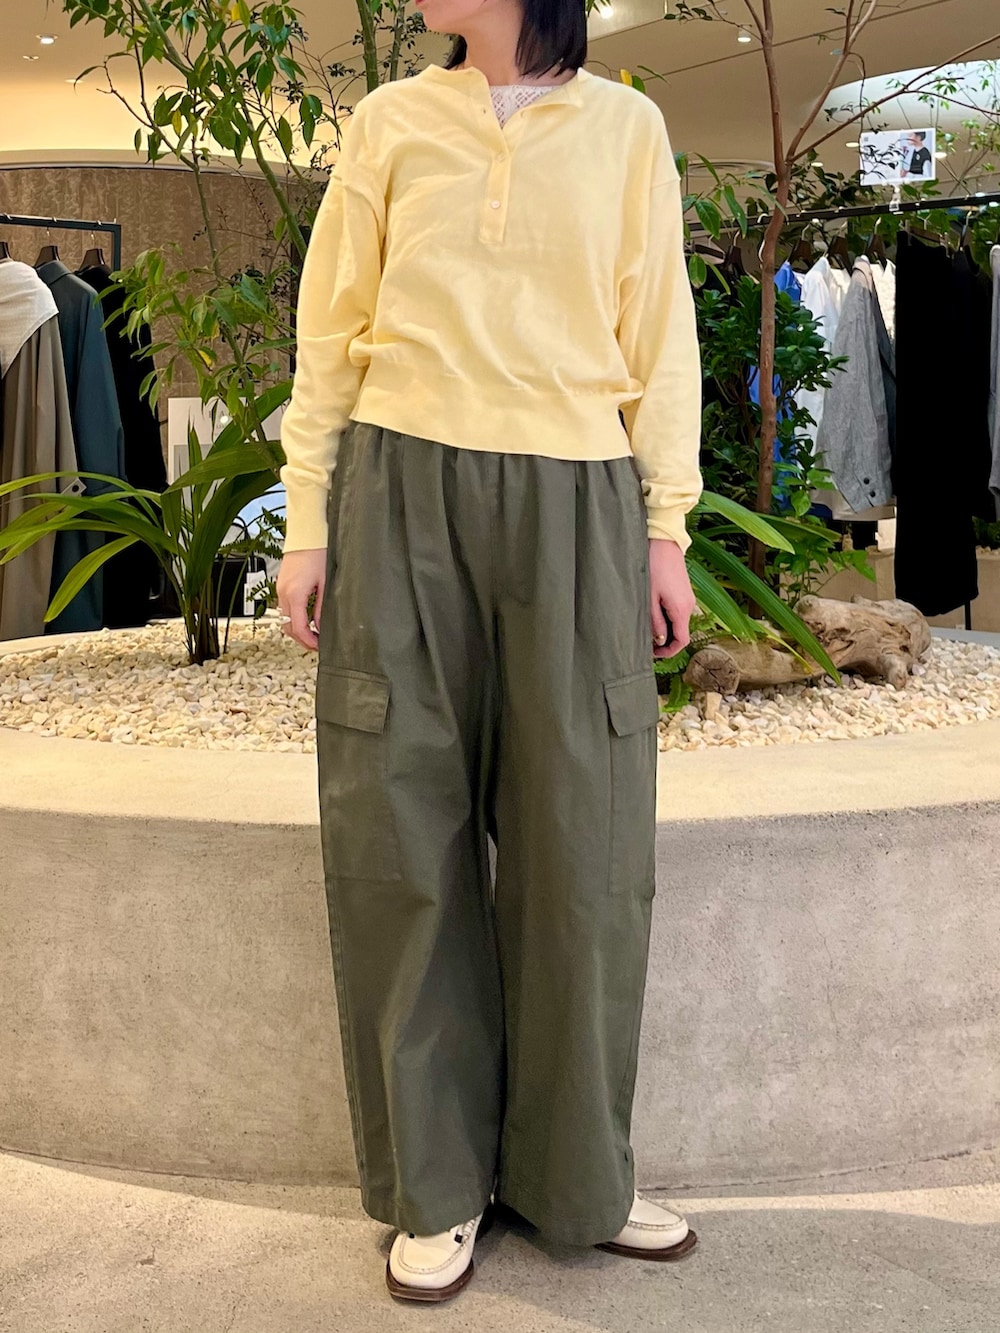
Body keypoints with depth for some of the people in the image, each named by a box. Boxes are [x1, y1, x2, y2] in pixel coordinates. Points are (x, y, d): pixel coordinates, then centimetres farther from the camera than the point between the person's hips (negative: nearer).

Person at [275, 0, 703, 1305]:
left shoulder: (626, 127, 10)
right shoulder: (390, 121, 11)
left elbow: (659, 337, 9)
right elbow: (330, 335, 10)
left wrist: (666, 527, 3)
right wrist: (306, 521, 3)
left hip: (575, 506, 0)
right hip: (403, 491, 1)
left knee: (583, 840, 0)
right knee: (406, 833, 1)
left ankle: (578, 1173, 18)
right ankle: (438, 1184, 15)